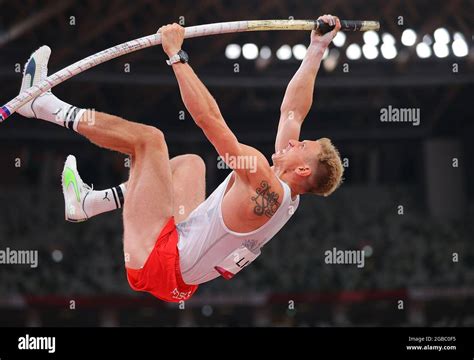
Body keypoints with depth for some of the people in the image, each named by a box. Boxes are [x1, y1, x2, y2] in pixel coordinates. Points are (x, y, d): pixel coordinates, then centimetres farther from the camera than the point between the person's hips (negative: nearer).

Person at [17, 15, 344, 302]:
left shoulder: (264, 182, -22)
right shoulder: (287, 196, 2)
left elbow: (209, 118, -27)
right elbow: (293, 110, 10)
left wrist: (177, 55, -23)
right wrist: (317, 50, 13)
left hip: (157, 265, -9)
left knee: (147, 137, -11)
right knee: (191, 162, 27)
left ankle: (43, 105, 4)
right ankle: (88, 203, 27)